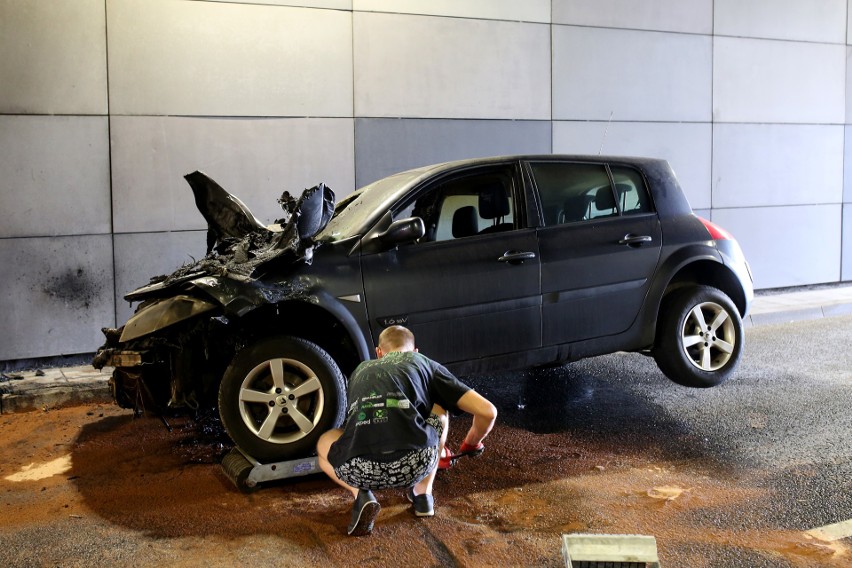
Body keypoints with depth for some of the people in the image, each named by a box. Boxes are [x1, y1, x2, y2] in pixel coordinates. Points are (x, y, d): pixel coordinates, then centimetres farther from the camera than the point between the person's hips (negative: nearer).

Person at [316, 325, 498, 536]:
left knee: (324, 443, 38)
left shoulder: (360, 370, 33)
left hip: (359, 470, 1)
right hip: (416, 464, -1)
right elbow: (487, 412, 18)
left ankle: (361, 494, 11)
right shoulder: (424, 364, 24)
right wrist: (471, 444, 41)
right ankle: (422, 493, 27)